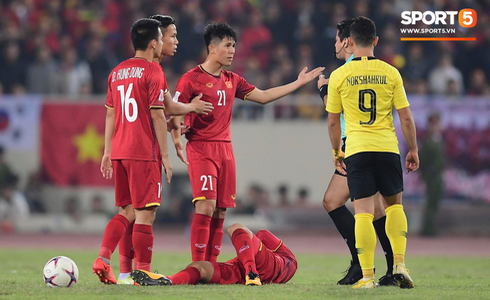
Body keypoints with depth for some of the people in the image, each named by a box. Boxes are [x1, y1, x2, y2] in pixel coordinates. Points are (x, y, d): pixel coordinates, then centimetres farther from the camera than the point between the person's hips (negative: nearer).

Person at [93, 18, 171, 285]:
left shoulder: (117, 72, 13)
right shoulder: (153, 73, -8)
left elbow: (110, 114, 15)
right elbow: (157, 115, -11)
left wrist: (107, 152, 18)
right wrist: (165, 156, -7)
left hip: (119, 151, 7)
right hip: (144, 153, -7)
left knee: (127, 211, 14)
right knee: (145, 213, -2)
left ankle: (103, 259, -1)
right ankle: (142, 272, -2)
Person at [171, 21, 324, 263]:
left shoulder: (232, 80, 16)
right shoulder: (191, 79, -4)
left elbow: (263, 96, 22)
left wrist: (298, 83, 20)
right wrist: (177, 140, -21)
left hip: (225, 149, 7)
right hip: (201, 149, -7)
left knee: (220, 212, 3)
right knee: (206, 207, -16)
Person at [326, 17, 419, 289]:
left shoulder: (339, 76, 1)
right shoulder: (390, 73, 1)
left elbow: (333, 121, 7)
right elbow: (406, 118, 2)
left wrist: (336, 152, 20)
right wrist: (413, 149, 13)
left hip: (356, 149, -1)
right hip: (388, 147, 1)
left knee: (364, 212, -1)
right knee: (394, 204, 18)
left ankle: (367, 276, -6)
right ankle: (399, 263, 6)